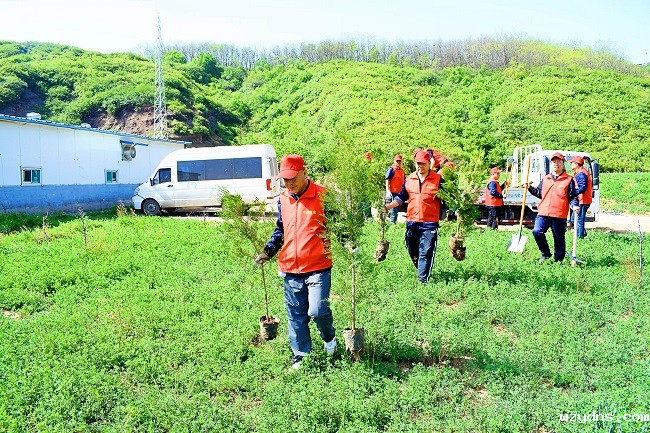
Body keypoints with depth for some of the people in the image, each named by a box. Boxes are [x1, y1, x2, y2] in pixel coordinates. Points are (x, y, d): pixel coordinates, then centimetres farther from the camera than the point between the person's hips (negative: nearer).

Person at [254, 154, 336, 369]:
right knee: (296, 316, 11)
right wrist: (268, 250, 8)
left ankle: (329, 338, 20)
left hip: (318, 267, -5)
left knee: (317, 310, -13)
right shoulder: (283, 199, 10)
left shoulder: (322, 195, -7)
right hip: (290, 268, 5)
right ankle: (300, 356, 29)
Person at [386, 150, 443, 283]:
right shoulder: (409, 179, 9)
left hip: (430, 223, -4)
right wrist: (387, 206, 5)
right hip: (411, 222, 4)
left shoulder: (438, 179, 0)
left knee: (426, 253, -7)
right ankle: (423, 271, 36)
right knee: (413, 251, 14)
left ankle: (423, 280, -4)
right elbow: (401, 197, 15)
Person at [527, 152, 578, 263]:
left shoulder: (569, 180, 5)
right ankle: (545, 254, 6)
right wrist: (530, 188, 10)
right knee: (537, 232, -14)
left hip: (559, 216, -3)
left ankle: (558, 260, 18)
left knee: (559, 239, 5)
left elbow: (573, 197, 4)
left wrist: (574, 206, -13)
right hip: (543, 213, 3)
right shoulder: (545, 179, 15)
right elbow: (539, 193, 23)